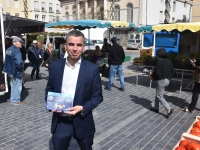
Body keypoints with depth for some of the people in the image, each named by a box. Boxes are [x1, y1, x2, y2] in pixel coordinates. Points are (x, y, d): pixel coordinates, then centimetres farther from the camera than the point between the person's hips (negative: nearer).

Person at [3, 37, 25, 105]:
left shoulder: (8, 49, 7)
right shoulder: (17, 51, -22)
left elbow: (7, 61, 13)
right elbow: (18, 63, -29)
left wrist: (10, 67, 15)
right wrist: (21, 68, -12)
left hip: (10, 71, 9)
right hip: (16, 72, -9)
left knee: (13, 86, 21)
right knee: (17, 87, 5)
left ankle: (12, 99, 32)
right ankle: (16, 101, 15)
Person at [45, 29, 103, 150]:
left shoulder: (92, 69, -10)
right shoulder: (55, 65, -2)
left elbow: (98, 96, -5)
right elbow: (49, 89, 9)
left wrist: (83, 108, -20)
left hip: (82, 122, -1)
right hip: (60, 122, 1)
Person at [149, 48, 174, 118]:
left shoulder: (159, 62, -19)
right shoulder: (169, 61, 5)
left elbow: (157, 74, -23)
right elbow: (172, 71, 8)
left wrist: (152, 73, -4)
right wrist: (168, 77, 19)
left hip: (161, 81, -9)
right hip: (167, 80, 9)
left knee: (159, 96, 2)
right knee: (158, 94, 21)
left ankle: (169, 110, -5)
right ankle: (156, 107, 31)